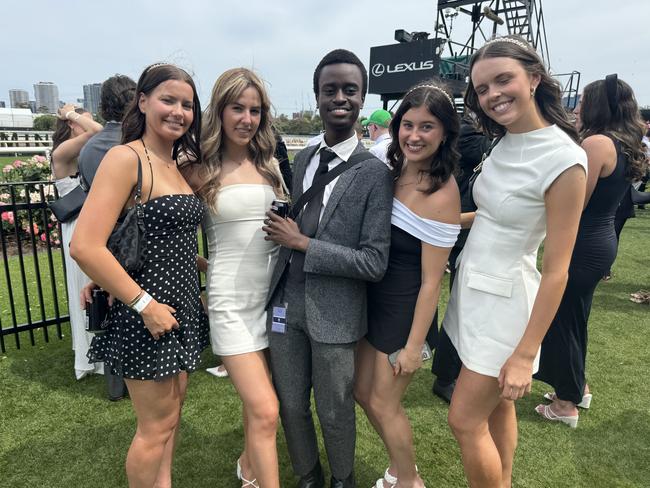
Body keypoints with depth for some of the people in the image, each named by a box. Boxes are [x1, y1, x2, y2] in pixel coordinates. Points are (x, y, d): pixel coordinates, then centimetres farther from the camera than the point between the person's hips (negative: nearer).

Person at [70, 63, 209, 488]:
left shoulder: (178, 165, 9)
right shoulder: (126, 158, -16)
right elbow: (85, 247, -24)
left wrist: (203, 263, 1)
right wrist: (145, 305, -21)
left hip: (182, 306, 8)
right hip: (146, 314, -8)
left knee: (173, 407, 22)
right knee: (157, 427, 8)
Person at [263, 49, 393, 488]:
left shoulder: (375, 173, -12)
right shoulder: (301, 159, 6)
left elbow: (375, 263, -17)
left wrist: (302, 243, -17)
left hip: (334, 313, -4)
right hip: (285, 303, 5)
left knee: (335, 412, 16)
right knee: (290, 406, 19)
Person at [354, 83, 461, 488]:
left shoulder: (441, 193, -22)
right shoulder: (394, 173, 1)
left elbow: (431, 281, -19)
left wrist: (414, 345, -14)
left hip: (405, 312, -8)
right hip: (375, 301, 8)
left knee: (384, 404, 10)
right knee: (363, 392, 20)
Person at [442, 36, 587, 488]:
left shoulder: (563, 158, -20)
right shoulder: (505, 143, 3)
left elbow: (557, 269, -19)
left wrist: (525, 355, -18)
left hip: (504, 299, -8)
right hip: (473, 287, 8)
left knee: (465, 421, 4)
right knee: (497, 407, 22)